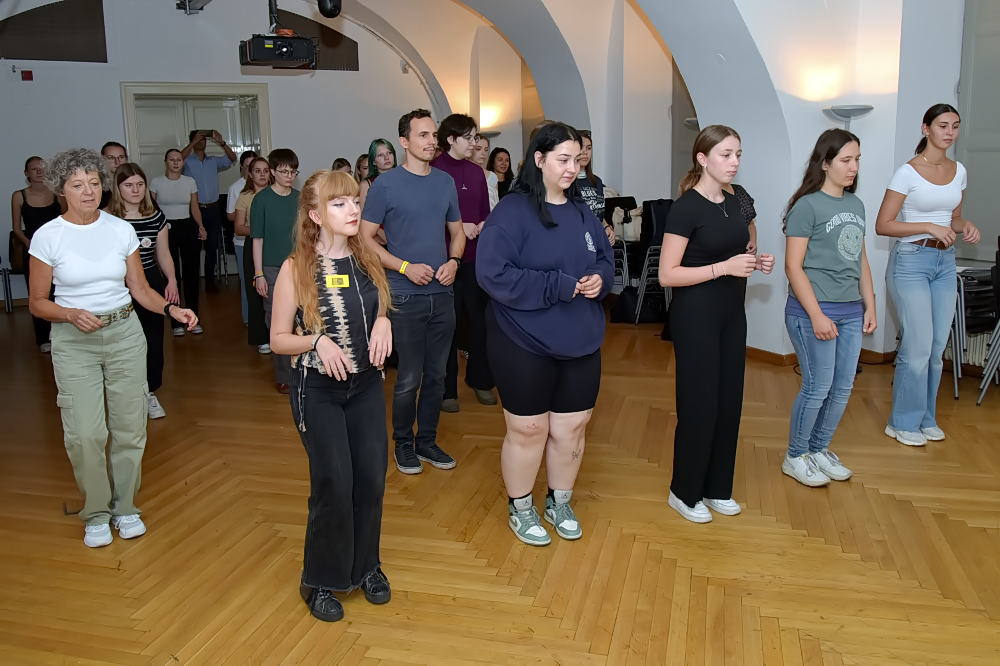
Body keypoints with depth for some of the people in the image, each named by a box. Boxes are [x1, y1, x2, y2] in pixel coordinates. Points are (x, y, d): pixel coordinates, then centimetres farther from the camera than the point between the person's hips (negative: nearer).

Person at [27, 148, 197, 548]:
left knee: (129, 428, 4)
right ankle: (95, 513, 14)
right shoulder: (47, 237, -5)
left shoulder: (121, 229, 1)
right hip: (73, 341, -2)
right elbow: (37, 303, 0)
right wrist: (73, 314, -18)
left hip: (125, 334, 2)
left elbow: (141, 290, 6)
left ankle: (124, 507, 23)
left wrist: (171, 309, -13)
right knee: (85, 433, -8)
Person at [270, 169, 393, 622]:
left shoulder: (367, 260, 2)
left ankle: (365, 565, 30)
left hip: (366, 385, 5)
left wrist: (384, 321, -7)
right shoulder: (296, 268, -11)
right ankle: (322, 579, 20)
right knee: (334, 483, -3)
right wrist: (317, 340, -25)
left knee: (372, 478, 6)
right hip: (317, 390, -4)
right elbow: (278, 339, -7)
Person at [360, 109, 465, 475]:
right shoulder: (386, 183, -6)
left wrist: (453, 260, -5)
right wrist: (405, 267, -16)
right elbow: (366, 238, -6)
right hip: (405, 295, -5)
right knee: (409, 378, 1)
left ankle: (427, 441, 27)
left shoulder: (445, 182, 8)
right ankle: (403, 443, 21)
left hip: (442, 293, 5)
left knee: (436, 375, 12)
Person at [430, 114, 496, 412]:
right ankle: (447, 389, 15)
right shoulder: (434, 170, -9)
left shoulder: (477, 172, 10)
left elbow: (485, 211, 14)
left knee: (478, 319, 12)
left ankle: (480, 379, 28)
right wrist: (458, 227, -17)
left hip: (475, 256, 5)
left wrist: (484, 225, -6)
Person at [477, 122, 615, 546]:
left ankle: (560, 503, 36)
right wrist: (561, 286, -22)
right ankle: (520, 508, 29)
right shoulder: (512, 212, -13)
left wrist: (599, 279, -9)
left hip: (581, 343, 6)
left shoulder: (582, 212, 8)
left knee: (571, 429, 15)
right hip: (524, 344, -6)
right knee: (527, 430, 7)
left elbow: (605, 260, 17)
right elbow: (493, 274, -23)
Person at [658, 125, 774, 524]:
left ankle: (717, 488, 26)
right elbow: (667, 275, -18)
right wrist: (723, 267, -24)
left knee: (729, 401, 12)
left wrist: (754, 263, 3)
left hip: (732, 312, 8)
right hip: (696, 315, -8)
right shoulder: (686, 207, -14)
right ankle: (684, 493, 18)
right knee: (699, 405, 0)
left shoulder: (732, 203, 9)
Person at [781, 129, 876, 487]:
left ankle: (819, 449, 29)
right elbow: (793, 266, -14)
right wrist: (817, 315, -17)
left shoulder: (856, 205, 11)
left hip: (851, 312, 7)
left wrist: (870, 307, 14)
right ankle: (795, 457, 17)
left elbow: (861, 261, 18)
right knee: (818, 388, -1)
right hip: (813, 311, -7)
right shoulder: (807, 206, -10)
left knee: (843, 388, 11)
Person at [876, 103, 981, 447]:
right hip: (911, 261, -6)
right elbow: (882, 225, -12)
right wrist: (929, 227, -21)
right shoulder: (908, 172, -10)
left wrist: (965, 225, -2)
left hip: (945, 262, 6)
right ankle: (904, 422, 9)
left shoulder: (958, 170, 9)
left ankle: (926, 418, 23)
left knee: (937, 347, 9)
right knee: (918, 347, -6)